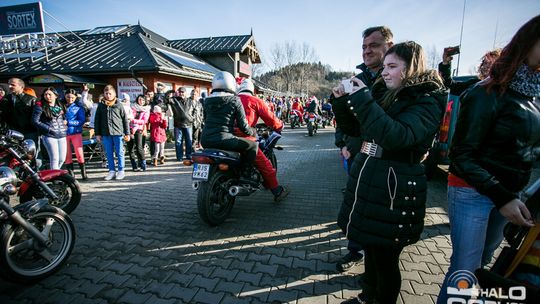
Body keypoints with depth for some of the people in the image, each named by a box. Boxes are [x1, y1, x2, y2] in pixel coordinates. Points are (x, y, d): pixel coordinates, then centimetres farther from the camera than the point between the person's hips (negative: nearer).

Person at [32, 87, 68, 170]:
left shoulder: (61, 106, 12)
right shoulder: (40, 106, -2)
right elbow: (35, 121, -7)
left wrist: (66, 120, 9)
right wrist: (49, 129, -13)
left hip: (62, 135, 5)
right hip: (49, 136, -5)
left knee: (62, 159, 8)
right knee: (54, 159, -9)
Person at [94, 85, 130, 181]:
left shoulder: (119, 105, 2)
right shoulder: (101, 105, 8)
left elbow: (125, 119, 2)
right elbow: (97, 120, 11)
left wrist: (127, 133, -1)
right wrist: (97, 134, 7)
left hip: (118, 133, -3)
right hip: (106, 133, 3)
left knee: (119, 152, 3)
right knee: (109, 153, 8)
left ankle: (121, 171, 12)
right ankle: (112, 171, 17)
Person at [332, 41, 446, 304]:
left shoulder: (427, 101, -10)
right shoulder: (383, 92, 10)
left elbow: (397, 137, -29)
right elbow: (352, 128, 15)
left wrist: (362, 99, -25)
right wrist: (341, 101, -1)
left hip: (394, 187, -7)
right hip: (364, 178, 7)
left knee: (385, 259, 8)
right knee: (369, 247, 22)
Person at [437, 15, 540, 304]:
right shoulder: (489, 93, -15)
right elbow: (461, 156, -17)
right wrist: (501, 197, -20)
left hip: (507, 193, 8)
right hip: (473, 193, -7)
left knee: (482, 261, 22)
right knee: (465, 269, 0)